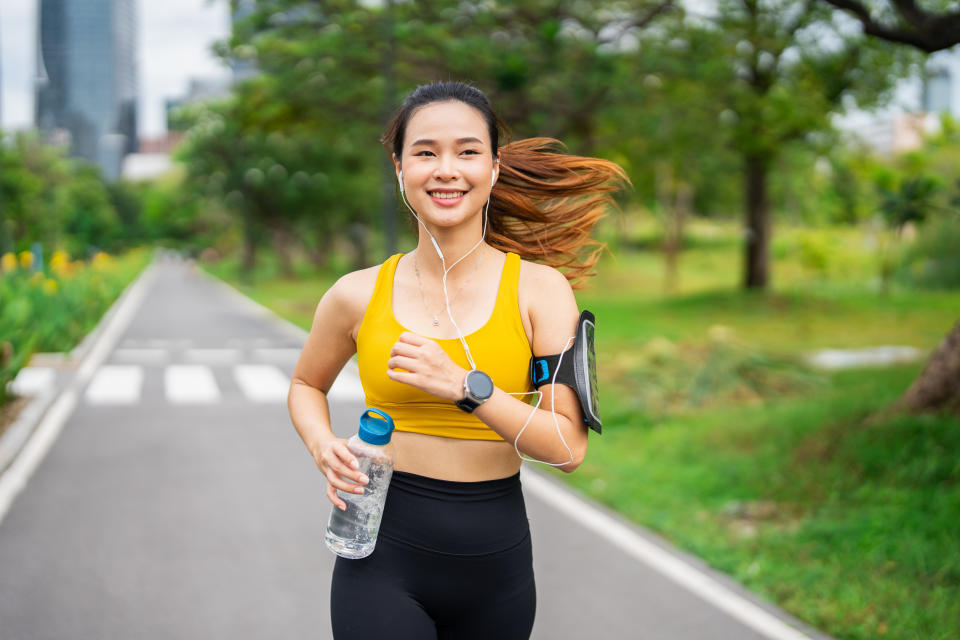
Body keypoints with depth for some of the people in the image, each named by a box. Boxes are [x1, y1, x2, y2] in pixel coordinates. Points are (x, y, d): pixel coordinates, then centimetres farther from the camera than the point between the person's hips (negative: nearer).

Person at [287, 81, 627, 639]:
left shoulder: (539, 288, -5)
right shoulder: (358, 296, -2)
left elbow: (569, 447, -11)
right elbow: (307, 385, 18)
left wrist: (465, 386, -22)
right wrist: (324, 447, -2)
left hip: (496, 566, 1)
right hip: (385, 557, 0)